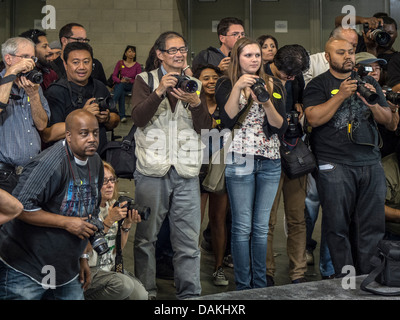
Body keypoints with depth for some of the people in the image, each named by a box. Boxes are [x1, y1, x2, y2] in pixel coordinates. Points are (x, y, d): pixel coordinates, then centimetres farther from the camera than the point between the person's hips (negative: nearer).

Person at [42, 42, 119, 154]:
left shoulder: (100, 87, 13)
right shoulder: (56, 92, -8)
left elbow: (116, 121, 21)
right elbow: (47, 135, -18)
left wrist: (107, 119, -1)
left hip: (100, 156, 5)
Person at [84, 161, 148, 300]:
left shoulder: (114, 206, 8)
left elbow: (119, 248, 11)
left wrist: (127, 224, -7)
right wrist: (109, 220, -23)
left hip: (111, 268, 7)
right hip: (88, 271, -7)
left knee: (141, 295, -16)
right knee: (124, 284, -31)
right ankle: (86, 297, -7)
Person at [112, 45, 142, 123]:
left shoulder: (137, 65, 7)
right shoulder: (120, 63, 10)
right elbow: (114, 76, 3)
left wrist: (129, 81, -22)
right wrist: (120, 80, -19)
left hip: (131, 86, -1)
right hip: (119, 85, 1)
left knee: (121, 85, -36)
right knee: (121, 93, -36)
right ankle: (122, 116, -44)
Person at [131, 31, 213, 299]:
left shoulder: (195, 84, 15)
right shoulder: (146, 80, 7)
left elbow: (206, 127, 6)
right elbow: (138, 117, -8)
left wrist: (196, 103, -12)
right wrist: (159, 92, -19)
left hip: (186, 171, 2)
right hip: (152, 169, -2)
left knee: (189, 240, 2)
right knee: (146, 236, 5)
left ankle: (190, 294, 11)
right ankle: (147, 292, 17)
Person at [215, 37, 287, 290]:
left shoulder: (273, 86, 9)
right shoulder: (226, 84, 2)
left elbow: (281, 127, 0)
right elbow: (228, 121, -14)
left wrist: (266, 102, -15)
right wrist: (238, 88, -21)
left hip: (270, 162, 3)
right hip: (241, 161, -3)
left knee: (262, 226, 8)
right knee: (242, 226, -1)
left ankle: (261, 285, 17)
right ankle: (243, 286, 8)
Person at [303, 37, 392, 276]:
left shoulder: (368, 82, 17)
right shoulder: (318, 85, 5)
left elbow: (387, 119, 14)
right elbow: (314, 118, -9)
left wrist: (372, 103, -6)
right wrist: (340, 95, -15)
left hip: (371, 163, 4)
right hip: (335, 165, -4)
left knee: (372, 226, 3)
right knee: (337, 226, -3)